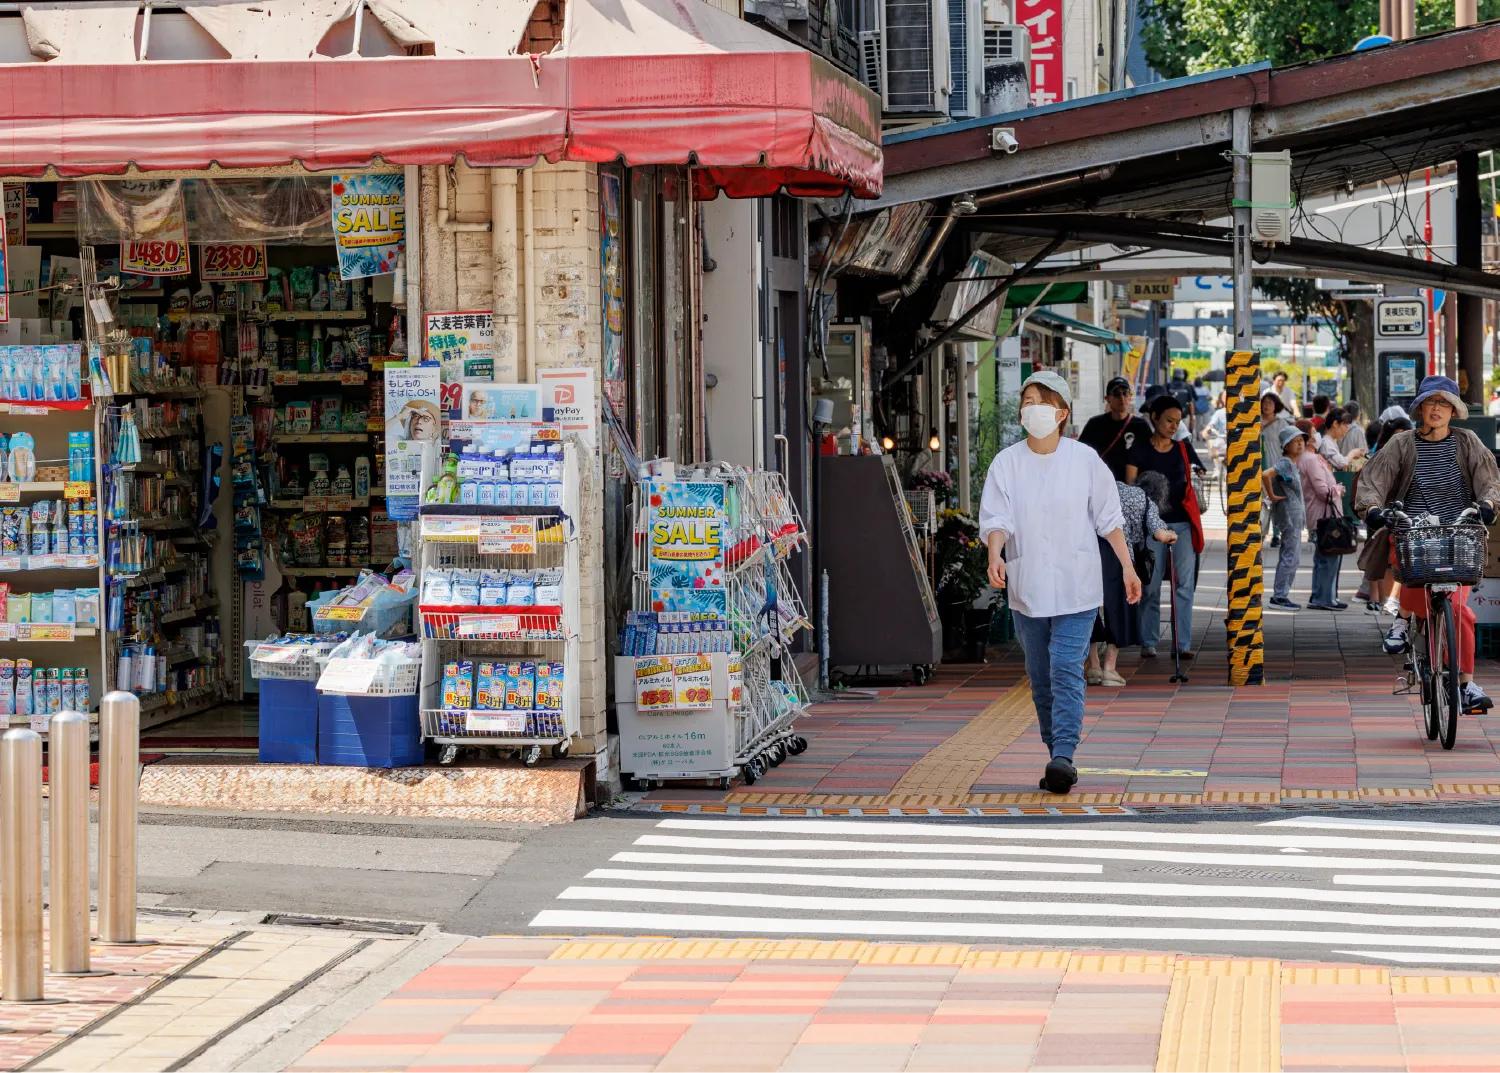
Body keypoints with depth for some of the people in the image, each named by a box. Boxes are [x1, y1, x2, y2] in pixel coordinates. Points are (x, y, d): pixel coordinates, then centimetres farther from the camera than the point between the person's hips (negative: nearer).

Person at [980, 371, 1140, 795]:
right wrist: (995, 554, -28)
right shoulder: (1006, 463, -1)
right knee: (1041, 679, 8)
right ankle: (1056, 756, 17)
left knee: (1067, 671, -15)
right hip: (1026, 589, 2)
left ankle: (1064, 756, -23)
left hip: (1076, 587, -2)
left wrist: (1127, 567, 7)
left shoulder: (1085, 460, -2)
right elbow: (995, 518, -8)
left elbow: (1108, 519, 6)